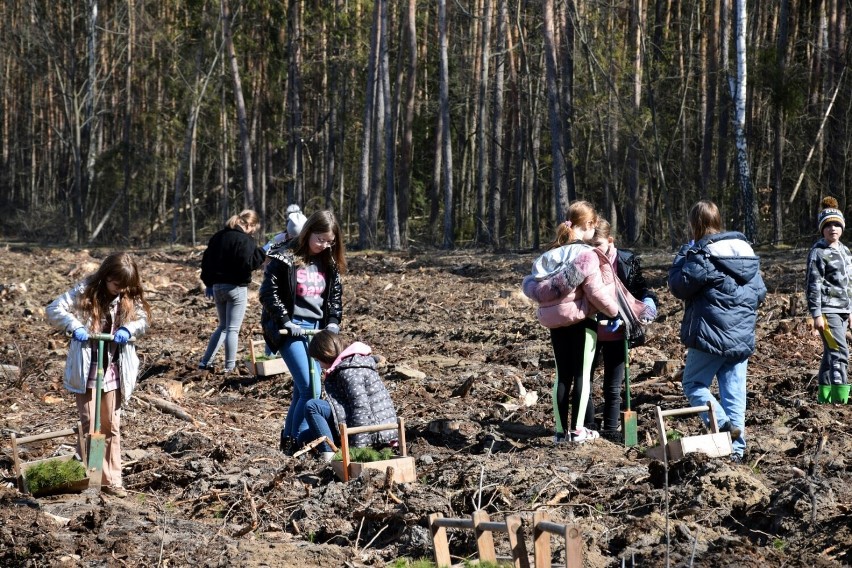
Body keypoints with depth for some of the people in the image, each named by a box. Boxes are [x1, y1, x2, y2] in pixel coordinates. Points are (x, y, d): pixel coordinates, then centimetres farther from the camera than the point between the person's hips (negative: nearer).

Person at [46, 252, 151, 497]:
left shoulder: (130, 298, 0)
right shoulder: (86, 291, -11)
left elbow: (143, 319, 8)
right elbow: (54, 310, -10)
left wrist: (128, 329, -13)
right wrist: (74, 326, -25)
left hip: (113, 371, 4)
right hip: (87, 371, -4)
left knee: (112, 426, 9)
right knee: (89, 424, -2)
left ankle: (111, 480, 15)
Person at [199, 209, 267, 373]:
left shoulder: (218, 237, 11)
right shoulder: (245, 240, -14)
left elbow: (206, 260, 15)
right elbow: (248, 264, -24)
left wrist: (209, 283, 21)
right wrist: (261, 252, -11)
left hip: (217, 286, 7)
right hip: (236, 288, -7)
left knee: (222, 326, 19)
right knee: (233, 329, 1)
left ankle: (205, 362, 15)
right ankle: (230, 367, 3)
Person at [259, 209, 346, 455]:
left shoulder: (328, 263, 10)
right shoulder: (284, 257, -9)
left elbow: (336, 294, 18)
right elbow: (269, 292, -10)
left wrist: (333, 322, 3)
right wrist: (285, 322, -15)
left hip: (316, 328, 6)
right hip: (290, 329, -6)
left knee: (303, 388, 10)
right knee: (311, 388, -15)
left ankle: (289, 438, 23)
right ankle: (296, 442, -7)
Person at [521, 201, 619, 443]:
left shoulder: (551, 254, 7)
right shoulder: (586, 254, -13)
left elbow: (531, 286, 4)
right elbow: (596, 291, -15)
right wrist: (614, 310, -2)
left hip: (555, 322, 6)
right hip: (581, 320, -6)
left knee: (562, 375, 11)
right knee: (582, 374, 3)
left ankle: (561, 430, 11)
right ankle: (578, 429, 4)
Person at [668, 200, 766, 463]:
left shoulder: (702, 255, -13)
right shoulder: (746, 251, 9)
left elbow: (678, 286, -9)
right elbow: (760, 292, 13)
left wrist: (683, 254, 2)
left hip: (711, 335, -6)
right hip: (743, 337, 6)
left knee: (694, 384, 7)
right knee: (734, 392, 9)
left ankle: (723, 424, -14)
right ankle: (736, 449, 6)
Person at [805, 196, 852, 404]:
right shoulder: (818, 252, -8)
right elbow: (813, 285, -11)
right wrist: (816, 314, -16)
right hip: (827, 310, -8)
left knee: (830, 354, 11)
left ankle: (824, 398, 17)